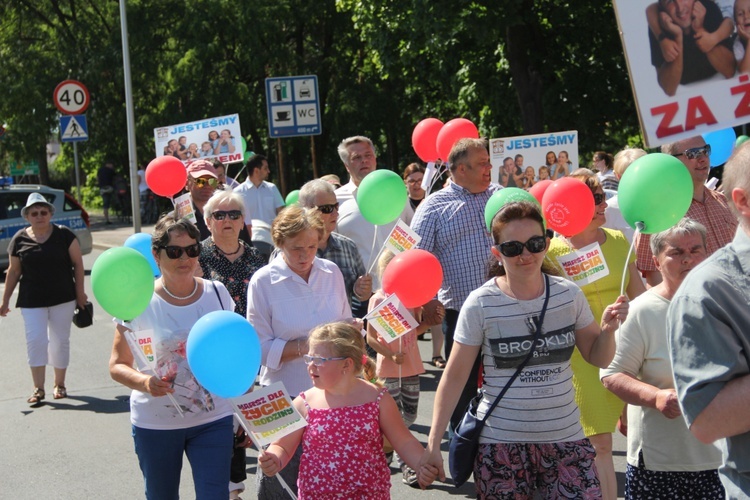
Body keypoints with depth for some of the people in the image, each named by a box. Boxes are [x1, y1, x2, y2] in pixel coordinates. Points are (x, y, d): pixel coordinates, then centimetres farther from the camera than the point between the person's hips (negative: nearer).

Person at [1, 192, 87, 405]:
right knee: (35, 340, -7)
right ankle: (39, 389, 0)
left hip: (63, 299, 0)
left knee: (60, 340, 8)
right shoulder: (19, 239, 1)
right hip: (31, 301, 0)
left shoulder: (63, 235, -2)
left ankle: (59, 384, 21)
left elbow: (77, 263, 1)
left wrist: (80, 292, -3)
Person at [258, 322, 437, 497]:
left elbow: (404, 442, 0)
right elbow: (282, 447, 1)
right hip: (315, 493, 1)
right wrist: (274, 461, -21)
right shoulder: (304, 404, -5)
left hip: (371, 493, -1)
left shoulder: (377, 398, -5)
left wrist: (423, 466, -17)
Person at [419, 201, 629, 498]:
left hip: (566, 439, 2)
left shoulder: (569, 295, 0)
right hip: (501, 444, -2)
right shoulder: (480, 304, -8)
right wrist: (433, 443, -6)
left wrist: (608, 330, -12)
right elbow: (455, 375, -4)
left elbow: (598, 358, 10)